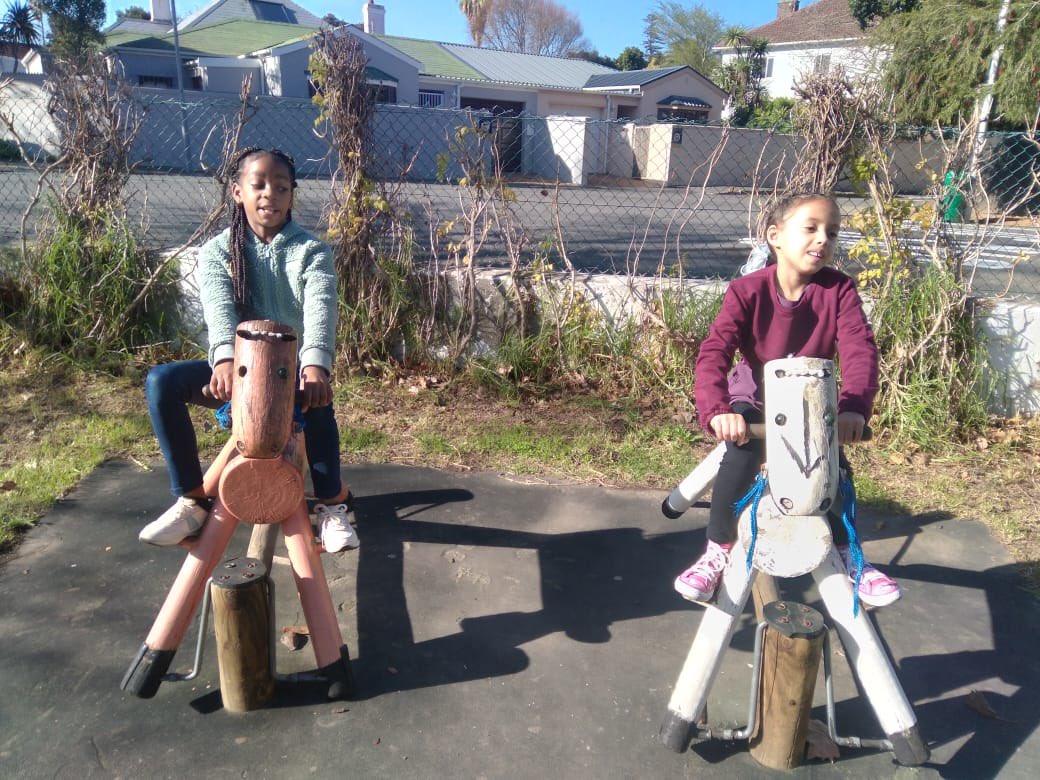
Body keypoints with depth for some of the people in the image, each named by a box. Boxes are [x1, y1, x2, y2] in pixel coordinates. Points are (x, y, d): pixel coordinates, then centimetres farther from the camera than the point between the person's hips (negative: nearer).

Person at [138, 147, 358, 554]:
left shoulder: (311, 252, -1)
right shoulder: (217, 251, 3)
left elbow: (320, 309, -21)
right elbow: (218, 307, -18)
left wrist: (315, 364, -43)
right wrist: (226, 357, -41)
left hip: (294, 368, -2)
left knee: (317, 398, -37)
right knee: (161, 380, -22)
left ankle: (333, 503, -14)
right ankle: (191, 500, -10)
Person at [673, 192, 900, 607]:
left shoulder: (838, 289, -14)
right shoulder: (747, 290, -20)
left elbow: (860, 348, -24)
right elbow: (714, 352, -31)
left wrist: (854, 406, -42)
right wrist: (717, 410, -48)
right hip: (755, 396, -2)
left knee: (836, 465, -19)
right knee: (741, 454, -29)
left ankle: (846, 556, 7)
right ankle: (717, 552, -13)